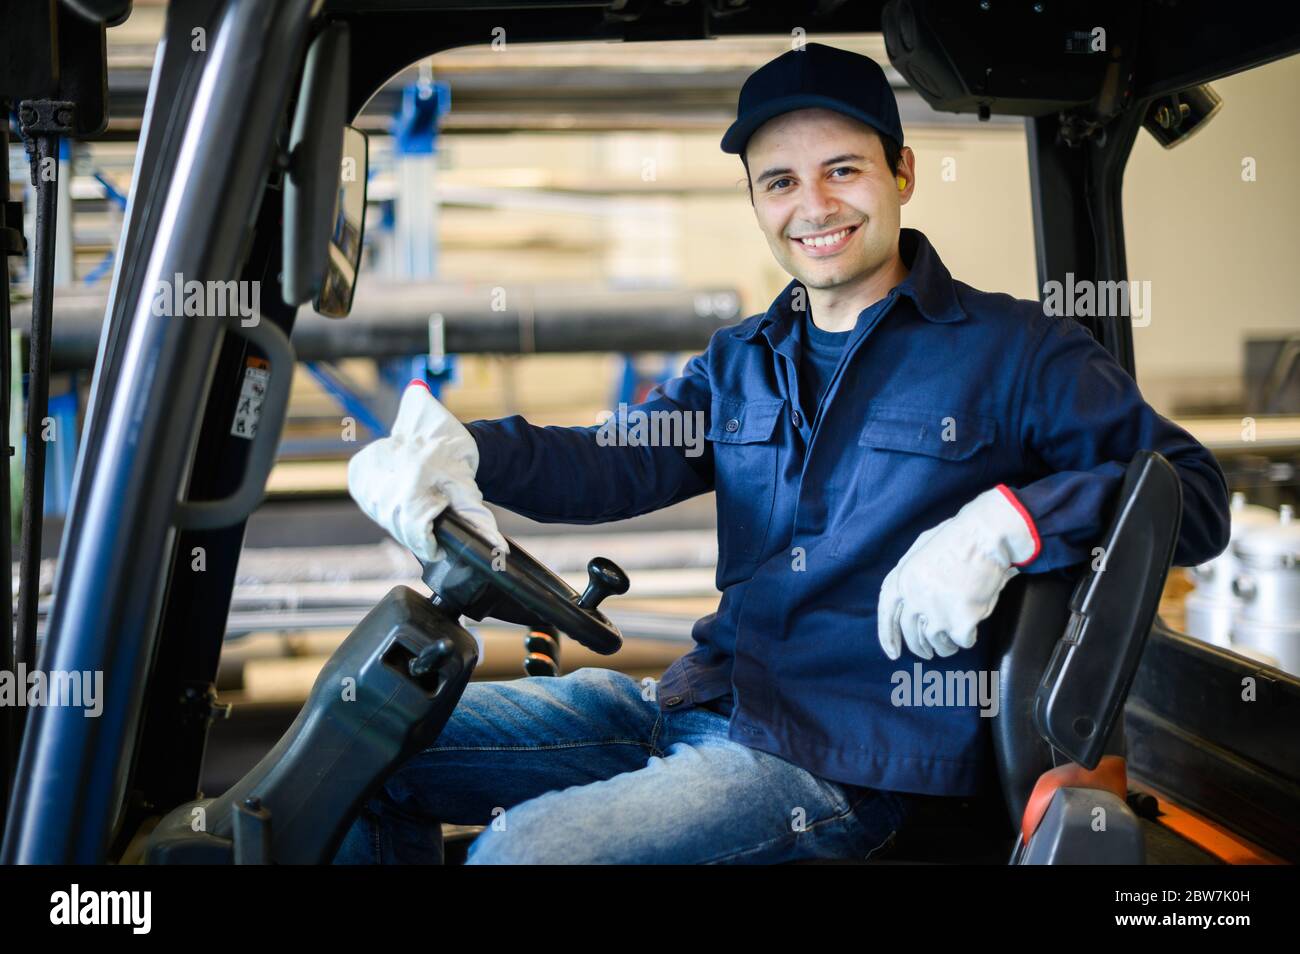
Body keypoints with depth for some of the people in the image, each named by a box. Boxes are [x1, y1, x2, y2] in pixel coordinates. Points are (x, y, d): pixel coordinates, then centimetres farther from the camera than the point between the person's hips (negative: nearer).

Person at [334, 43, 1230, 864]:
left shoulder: (1013, 350, 0)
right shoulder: (740, 364, 17)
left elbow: (1194, 491, -5)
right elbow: (624, 463, 2)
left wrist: (1008, 526, -22)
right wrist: (462, 448, -18)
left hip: (846, 760, -6)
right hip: (694, 703, 6)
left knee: (524, 847, -27)